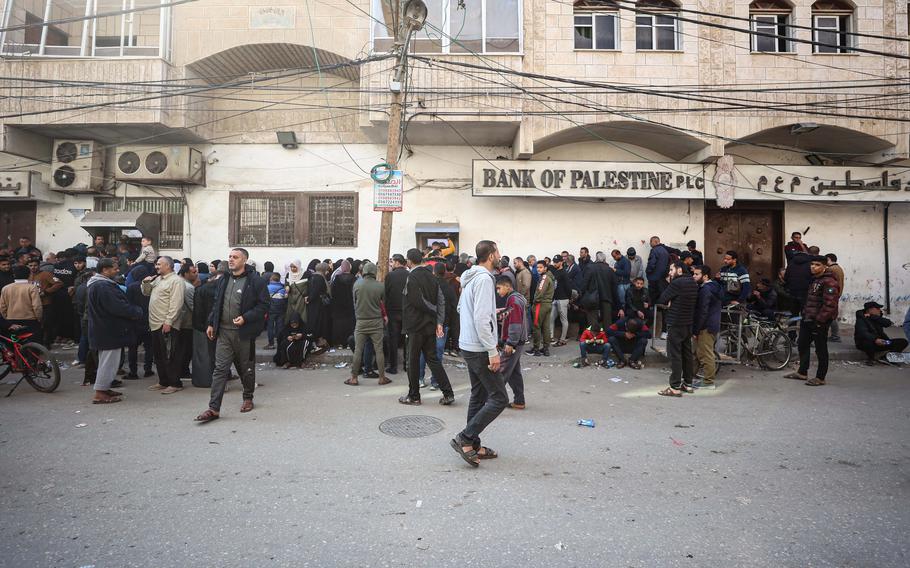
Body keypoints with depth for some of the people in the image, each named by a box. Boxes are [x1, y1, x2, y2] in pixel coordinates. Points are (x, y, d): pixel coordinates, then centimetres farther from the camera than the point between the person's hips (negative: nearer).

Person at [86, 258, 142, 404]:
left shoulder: (96, 284, 15)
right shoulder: (103, 286, -21)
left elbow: (117, 303, 15)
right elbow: (118, 307, -26)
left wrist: (134, 311, 5)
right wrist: (137, 311, -13)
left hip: (104, 330, 11)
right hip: (109, 331, -11)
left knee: (107, 361, 19)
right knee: (109, 361, -4)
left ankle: (104, 389, 29)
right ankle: (100, 394, 2)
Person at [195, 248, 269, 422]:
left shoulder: (255, 281, -8)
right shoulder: (223, 280, 11)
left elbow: (263, 305, -10)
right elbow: (216, 303, 18)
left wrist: (245, 318, -20)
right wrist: (211, 323, 12)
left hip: (244, 332, -4)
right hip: (223, 331, 4)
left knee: (247, 368, 11)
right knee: (220, 369, 0)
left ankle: (248, 398, 32)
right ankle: (213, 408, 1)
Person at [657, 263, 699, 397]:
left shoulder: (677, 283, -16)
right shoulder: (693, 283, 9)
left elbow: (661, 300, -13)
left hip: (676, 324, -8)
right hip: (689, 324, 8)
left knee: (674, 355, -4)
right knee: (687, 353, 15)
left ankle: (675, 387, -2)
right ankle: (688, 383, 23)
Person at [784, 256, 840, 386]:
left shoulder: (829, 282, -16)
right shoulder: (814, 279, 15)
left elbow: (829, 304, -23)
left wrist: (819, 320, -22)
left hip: (819, 322, -10)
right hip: (807, 319, 10)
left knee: (821, 350, 1)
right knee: (802, 345, 16)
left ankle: (820, 378, 10)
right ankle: (802, 372, 28)